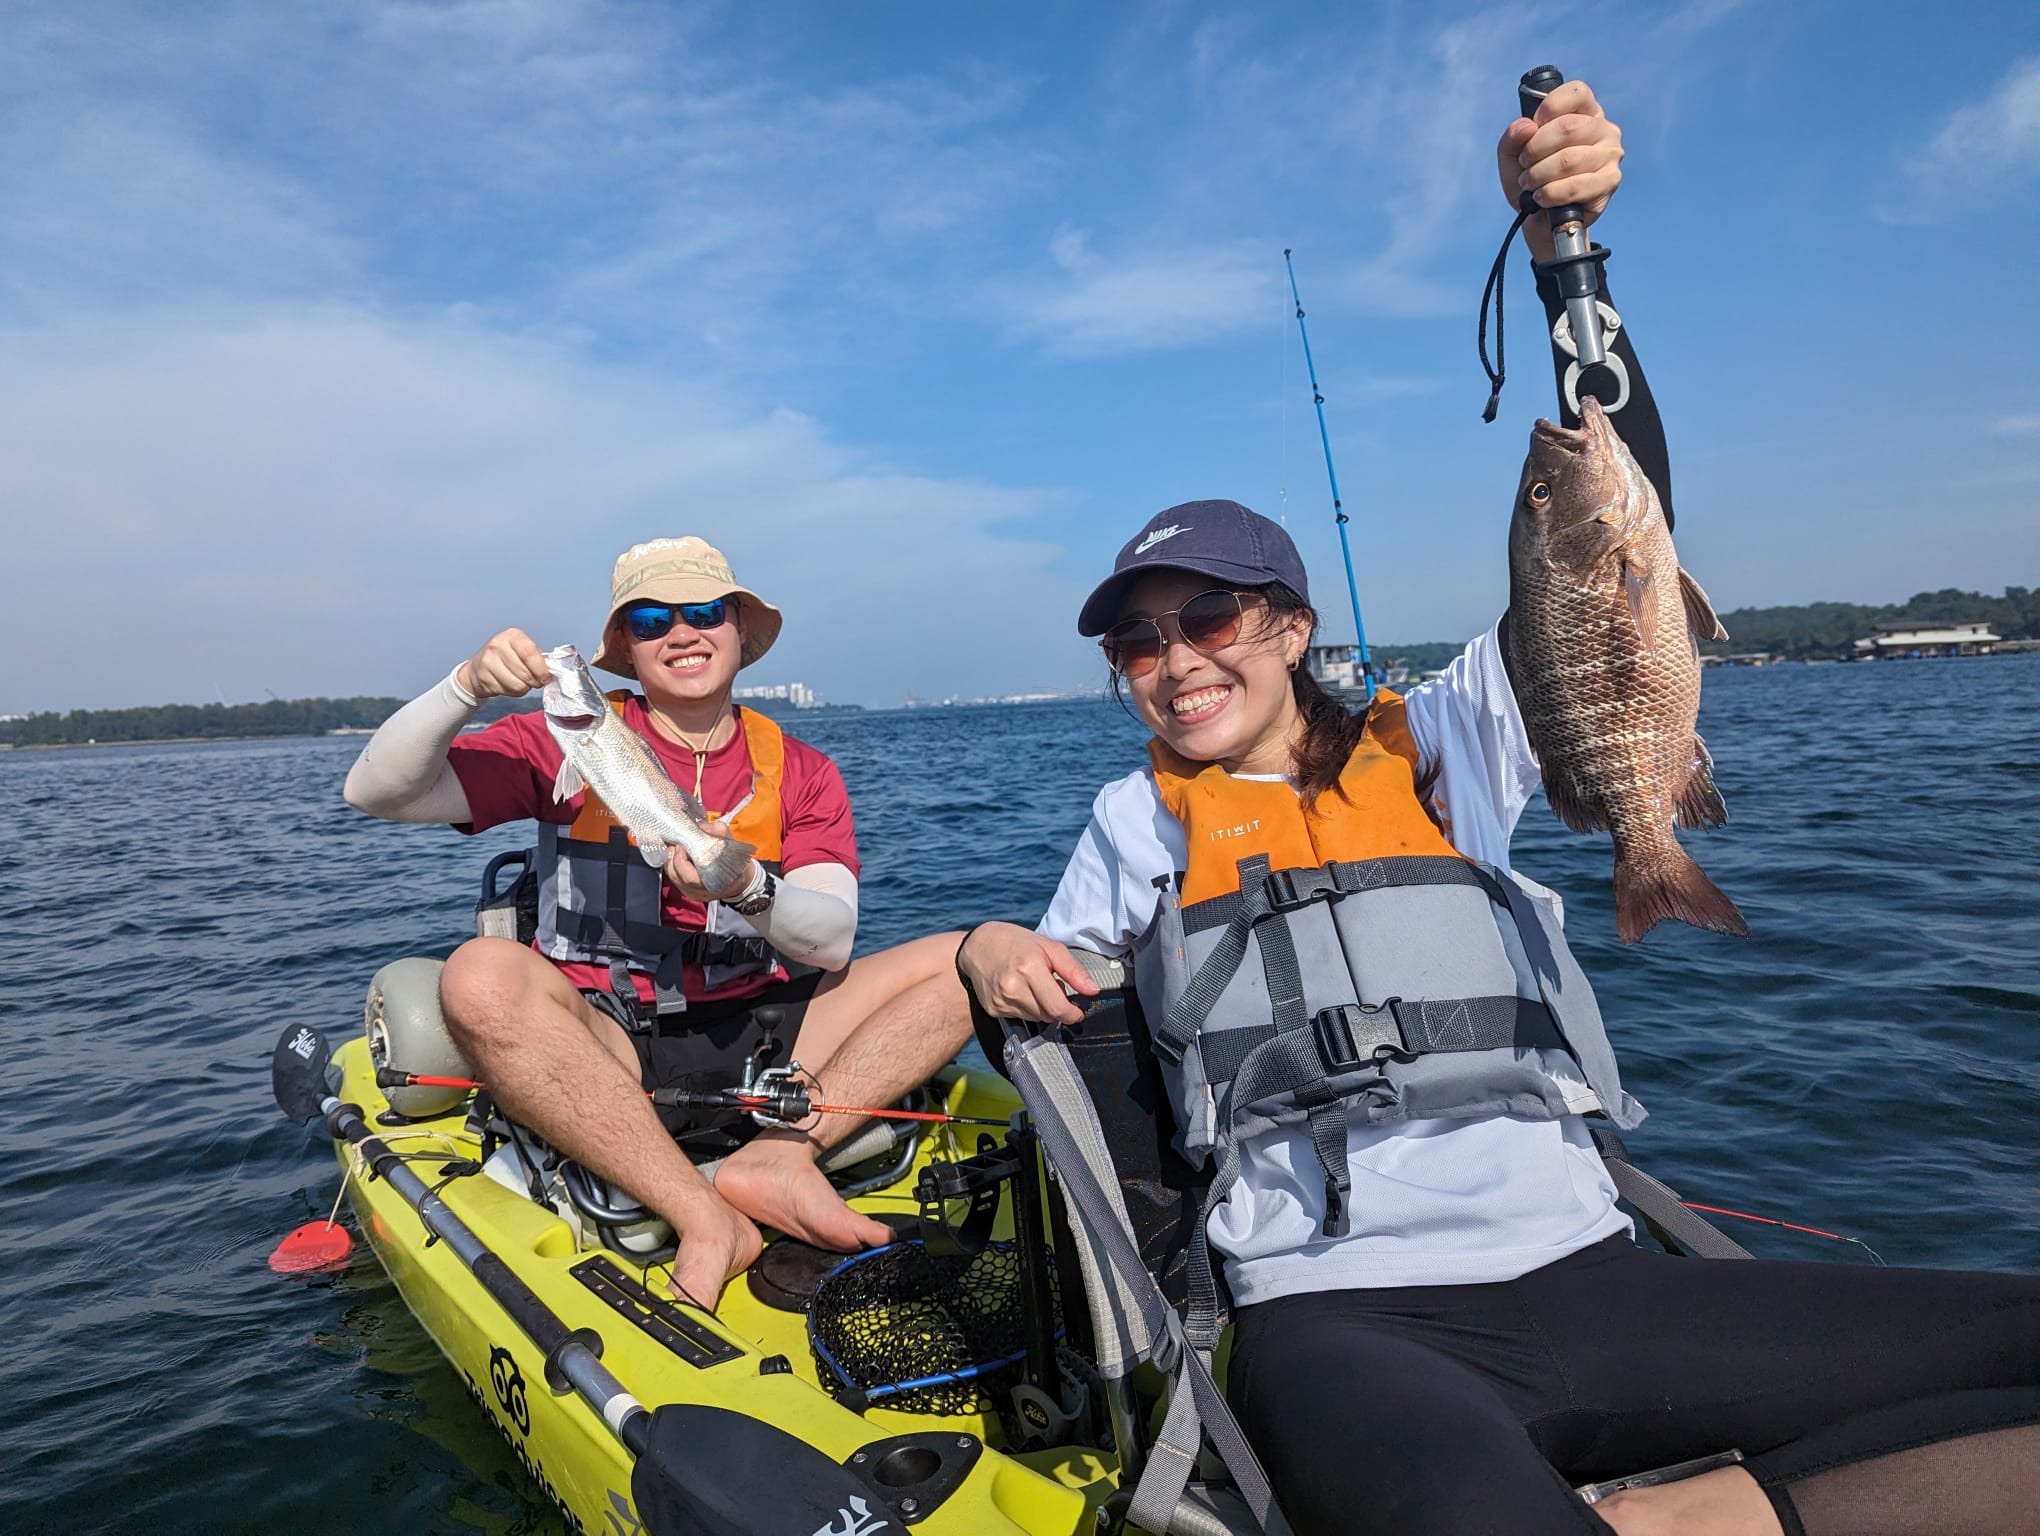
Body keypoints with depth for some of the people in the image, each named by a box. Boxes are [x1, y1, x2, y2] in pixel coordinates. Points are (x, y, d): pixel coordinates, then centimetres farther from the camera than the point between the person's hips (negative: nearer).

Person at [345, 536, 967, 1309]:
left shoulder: (800, 773, 8)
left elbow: (831, 942, -5)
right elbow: (376, 790, -3)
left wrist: (750, 889, -26)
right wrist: (467, 685, -19)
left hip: (762, 1043, 3)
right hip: (607, 1056, -2)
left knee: (962, 960, -11)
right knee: (482, 975, -32)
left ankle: (781, 1154, -27)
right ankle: (702, 1217, -32)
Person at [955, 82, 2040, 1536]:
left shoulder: (1438, 746, 12)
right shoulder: (1139, 820, 14)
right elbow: (1055, 1016, 17)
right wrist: (993, 955, -7)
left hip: (1589, 1279, 4)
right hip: (1342, 1320, -3)